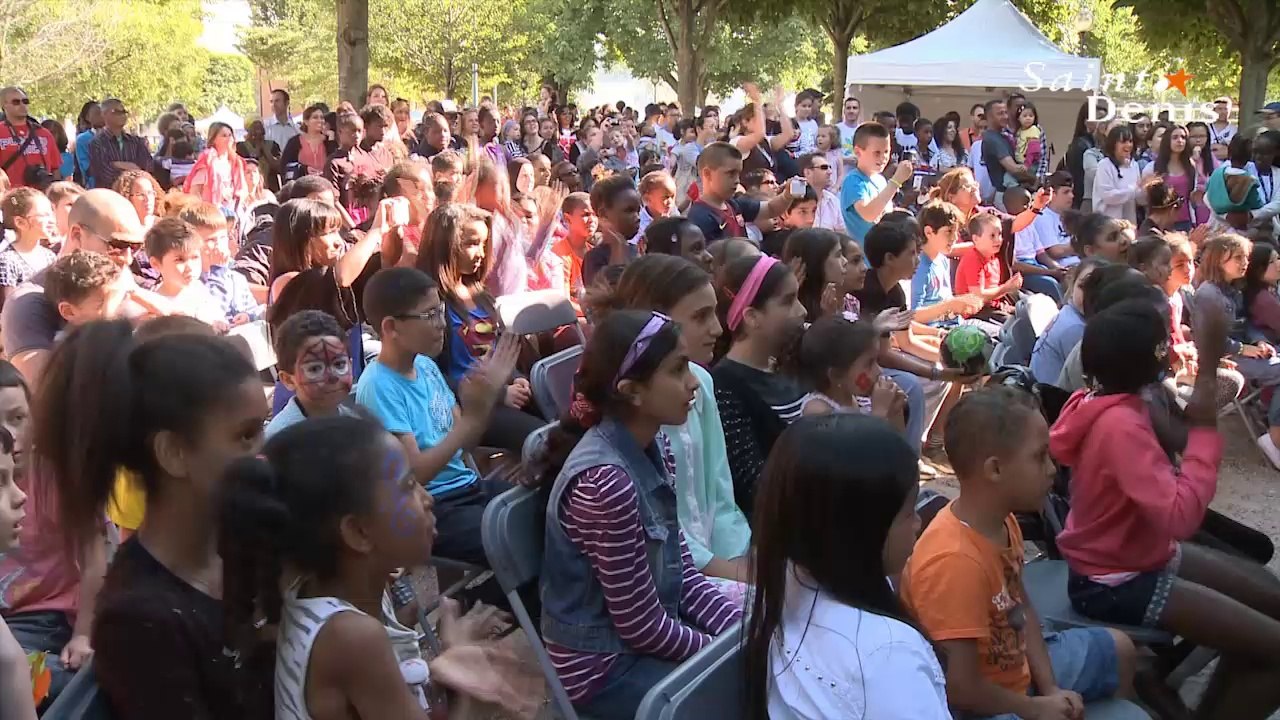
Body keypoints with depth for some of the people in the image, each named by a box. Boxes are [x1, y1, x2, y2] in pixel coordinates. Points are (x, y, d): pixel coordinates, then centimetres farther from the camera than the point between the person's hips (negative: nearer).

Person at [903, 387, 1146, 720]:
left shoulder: (1002, 520, -7)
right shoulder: (956, 561, -36)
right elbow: (961, 689, -31)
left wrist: (1050, 688, -1)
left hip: (1015, 666, 9)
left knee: (1119, 648, 25)